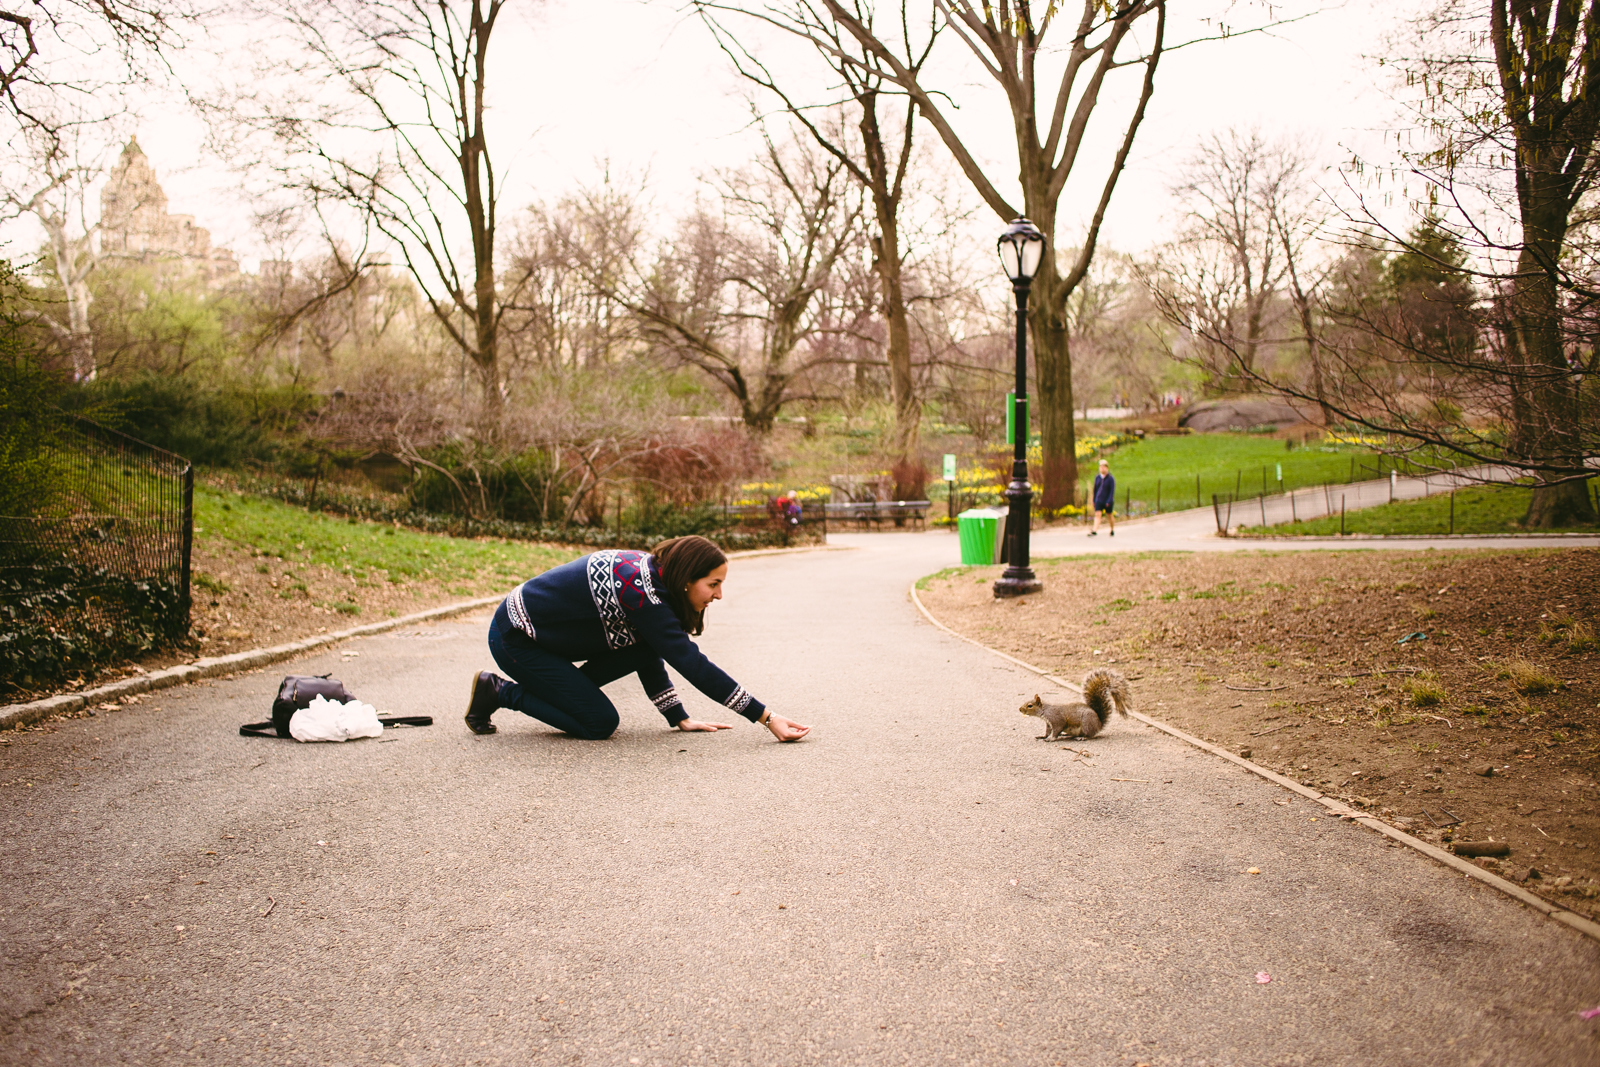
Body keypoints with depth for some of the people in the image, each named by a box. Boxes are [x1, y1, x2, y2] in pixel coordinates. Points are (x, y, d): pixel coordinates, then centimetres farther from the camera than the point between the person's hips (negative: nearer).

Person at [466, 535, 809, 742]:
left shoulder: (649, 572, -4)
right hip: (515, 639, -9)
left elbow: (651, 657, 6)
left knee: (646, 648, -5)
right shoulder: (639, 591, -30)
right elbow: (694, 666, -32)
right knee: (600, 724, -9)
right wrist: (768, 718, -31)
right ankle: (498, 691, 2)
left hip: (547, 629, 9)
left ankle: (564, 690, 7)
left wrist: (679, 718, 3)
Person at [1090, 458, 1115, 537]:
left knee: (1109, 515, 12)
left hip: (1108, 501, -3)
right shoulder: (1097, 477, 4)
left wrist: (1109, 501, -20)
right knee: (1097, 514, -12)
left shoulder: (1111, 479, -9)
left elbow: (1112, 491, -12)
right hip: (1099, 500, 3)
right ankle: (1095, 531, -22)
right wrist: (1094, 500, 12)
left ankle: (1113, 530, 33)